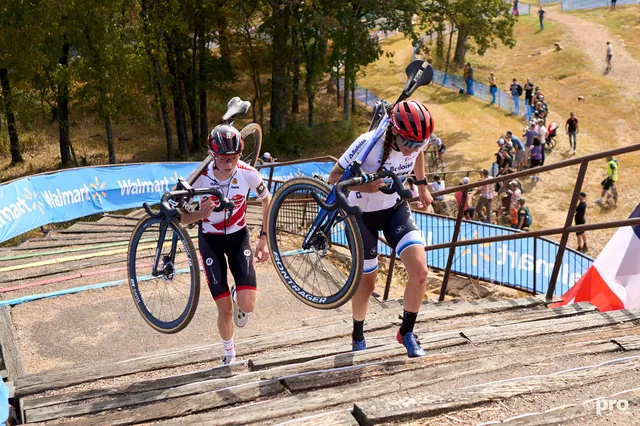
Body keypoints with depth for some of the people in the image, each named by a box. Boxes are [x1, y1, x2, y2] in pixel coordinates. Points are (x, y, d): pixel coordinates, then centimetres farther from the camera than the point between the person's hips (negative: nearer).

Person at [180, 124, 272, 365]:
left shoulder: (248, 174, -21)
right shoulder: (200, 178, -25)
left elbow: (267, 200, -1)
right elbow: (179, 217, -17)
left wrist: (265, 239, -5)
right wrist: (199, 215, -39)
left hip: (238, 237, 1)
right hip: (210, 240, -1)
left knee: (247, 305, -13)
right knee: (225, 309, -1)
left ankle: (237, 302, 26)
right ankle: (229, 355, 28)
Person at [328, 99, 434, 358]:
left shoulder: (417, 142, -17)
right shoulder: (369, 144, -32)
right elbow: (334, 177, -24)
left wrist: (422, 186, 19)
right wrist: (363, 186, -41)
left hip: (396, 208, 4)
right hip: (363, 214, -4)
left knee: (420, 272, -14)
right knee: (367, 282, 7)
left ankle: (407, 332, 9)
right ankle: (358, 335, 36)